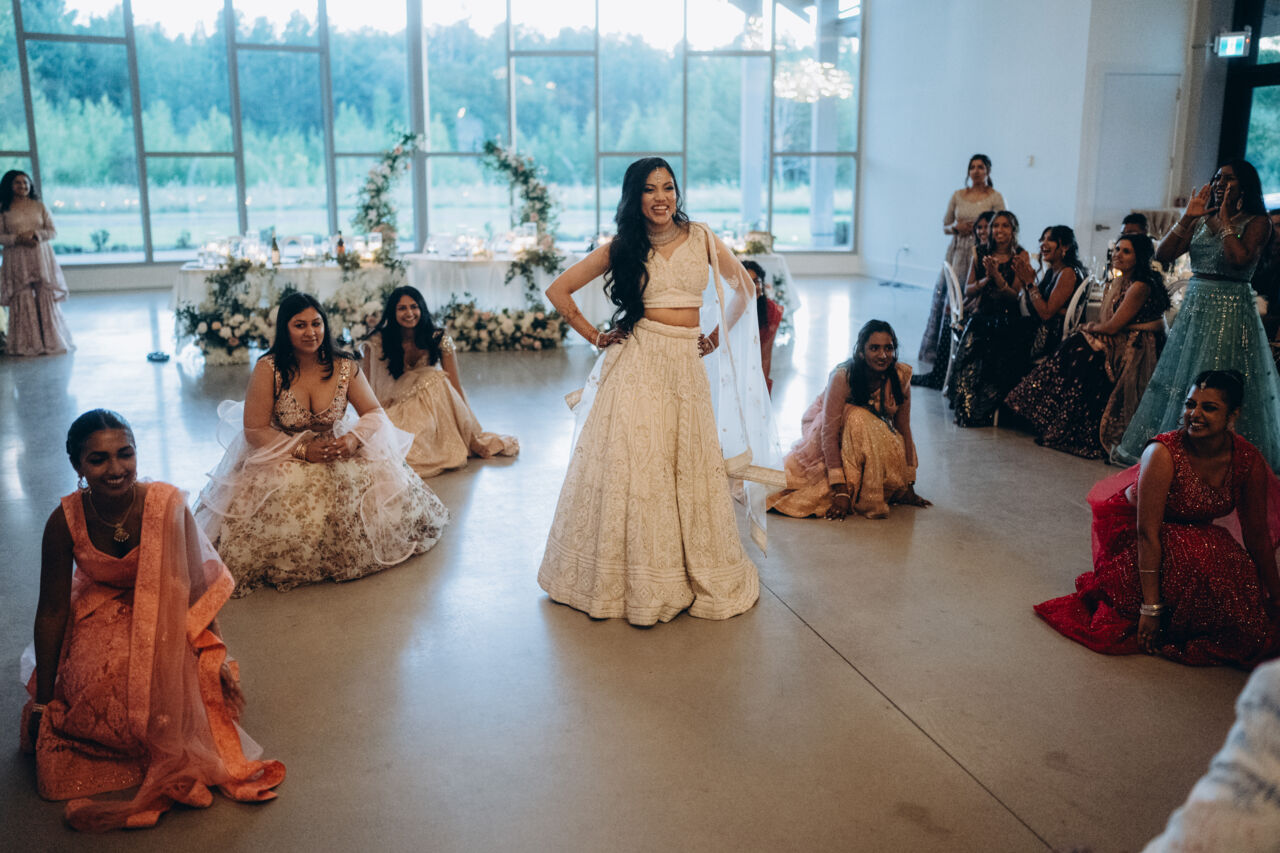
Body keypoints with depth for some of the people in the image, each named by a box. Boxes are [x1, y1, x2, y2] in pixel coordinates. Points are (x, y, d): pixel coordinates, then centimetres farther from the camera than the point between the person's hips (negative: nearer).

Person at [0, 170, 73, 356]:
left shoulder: (39, 206, 8)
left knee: (46, 298, -1)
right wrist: (17, 238, -14)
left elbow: (53, 231, 6)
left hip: (41, 257, 1)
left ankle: (51, 341, 7)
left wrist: (35, 234, -11)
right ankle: (25, 344, 6)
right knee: (22, 299, -1)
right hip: (17, 259, 0)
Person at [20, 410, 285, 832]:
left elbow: (195, 586, -10)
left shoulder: (167, 504, -21)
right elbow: (52, 610, -7)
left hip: (162, 620, -1)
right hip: (99, 618, 1)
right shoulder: (65, 522, -18)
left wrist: (218, 659, -9)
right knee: (103, 683, -27)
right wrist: (43, 699, -2)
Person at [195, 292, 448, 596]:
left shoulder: (344, 366, -2)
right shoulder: (267, 369, -11)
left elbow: (375, 413, 0)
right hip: (282, 458, -3)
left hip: (337, 452, 3)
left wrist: (354, 439, -22)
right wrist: (303, 450, -23)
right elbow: (254, 430, -12)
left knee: (377, 490, -21)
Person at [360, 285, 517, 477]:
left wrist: (472, 436, -18)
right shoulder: (377, 344, -11)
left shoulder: (438, 340, -8)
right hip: (393, 413, -2)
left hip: (428, 411, 2)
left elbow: (455, 388, -12)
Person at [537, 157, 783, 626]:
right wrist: (594, 336, 4)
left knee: (691, 472, 4)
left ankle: (695, 575, 20)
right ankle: (632, 580, 10)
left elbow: (744, 288, 17)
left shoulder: (700, 237, 7)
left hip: (685, 368, 2)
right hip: (636, 366, -2)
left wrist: (718, 337, 9)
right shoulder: (622, 248, 4)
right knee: (631, 468, -3)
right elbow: (558, 290, 8)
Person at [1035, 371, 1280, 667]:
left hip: (1193, 536, 5)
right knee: (1193, 554, -36)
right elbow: (1147, 533, -30)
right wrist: (1151, 606, -31)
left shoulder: (1248, 460, -13)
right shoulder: (1163, 453, -28)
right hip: (1131, 532, -5)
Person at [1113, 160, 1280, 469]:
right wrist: (1187, 217, -3)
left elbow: (1240, 259, -22)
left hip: (1230, 309, -6)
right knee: (1179, 379, 9)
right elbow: (1163, 255, 3)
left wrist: (1224, 219, -14)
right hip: (1193, 306, 6)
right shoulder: (1202, 220, 11)